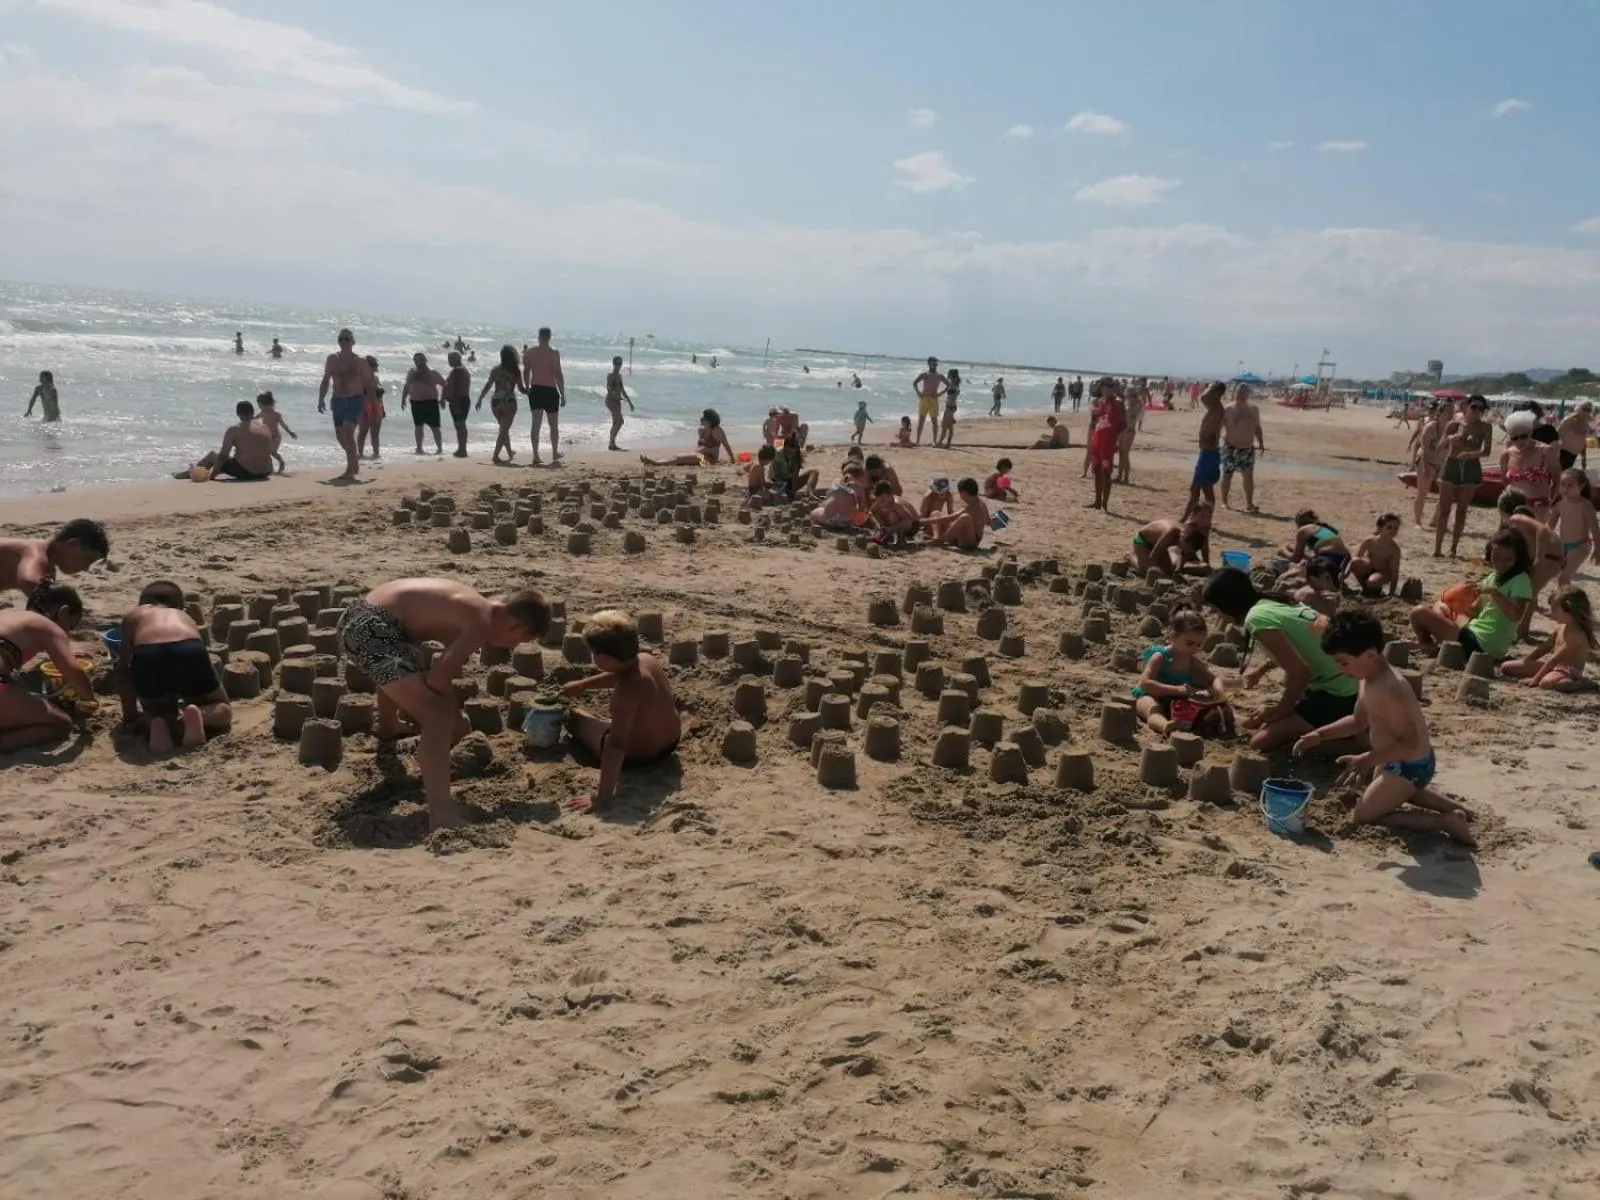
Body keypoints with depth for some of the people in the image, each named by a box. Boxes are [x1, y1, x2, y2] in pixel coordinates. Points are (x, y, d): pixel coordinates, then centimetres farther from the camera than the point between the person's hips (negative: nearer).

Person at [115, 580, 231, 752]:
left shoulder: (133, 615, 35)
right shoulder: (186, 617, 39)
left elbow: (123, 669, 31)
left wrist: (130, 714, 37)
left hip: (148, 657, 0)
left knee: (155, 711, 31)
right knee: (222, 710, 25)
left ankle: (156, 724, -4)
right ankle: (201, 715, -8)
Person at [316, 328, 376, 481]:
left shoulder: (360, 361, -2)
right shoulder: (332, 359, 6)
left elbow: (369, 384, 1)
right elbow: (326, 380, 13)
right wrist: (321, 399, 3)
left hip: (355, 400, -5)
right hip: (338, 400, 5)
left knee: (348, 431, -21)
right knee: (340, 435, 9)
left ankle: (350, 470, -17)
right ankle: (354, 460, 33)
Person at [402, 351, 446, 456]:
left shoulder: (432, 373, -3)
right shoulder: (411, 372, 11)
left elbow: (444, 384, -2)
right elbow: (406, 386, 21)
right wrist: (403, 399, 14)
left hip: (430, 402, -5)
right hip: (415, 402, 5)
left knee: (434, 426, -6)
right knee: (418, 426, 8)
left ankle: (440, 448, -1)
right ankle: (419, 448, 15)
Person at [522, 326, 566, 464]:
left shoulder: (529, 352, 4)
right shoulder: (554, 352, -8)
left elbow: (526, 373, 10)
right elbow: (558, 374, -11)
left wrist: (528, 389, 22)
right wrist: (563, 395, -7)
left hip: (535, 390, 3)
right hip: (550, 391, -3)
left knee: (536, 423, 2)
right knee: (554, 425, 12)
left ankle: (535, 455, -6)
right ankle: (555, 453, 23)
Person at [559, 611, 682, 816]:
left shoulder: (627, 691, -38)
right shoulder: (648, 659, -14)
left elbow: (616, 745, -43)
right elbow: (618, 675, 9)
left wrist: (601, 797, -44)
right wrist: (582, 685, 23)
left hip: (636, 757, -7)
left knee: (574, 717, 15)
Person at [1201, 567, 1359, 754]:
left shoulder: (1257, 617, -18)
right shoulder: (1276, 604, 10)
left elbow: (1299, 672, -23)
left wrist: (1281, 709, -8)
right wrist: (1262, 667, 41)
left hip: (1337, 696, -9)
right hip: (1347, 688, 9)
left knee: (1260, 743, -13)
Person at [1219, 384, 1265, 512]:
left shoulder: (1253, 410, 8)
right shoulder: (1228, 409, -6)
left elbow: (1257, 427, 16)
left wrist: (1261, 443, 7)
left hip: (1247, 449, 3)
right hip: (1231, 447, -3)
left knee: (1248, 475, -3)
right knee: (1227, 475, 4)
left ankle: (1249, 504, 0)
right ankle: (1224, 502, 16)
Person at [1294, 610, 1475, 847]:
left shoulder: (1388, 690, -34)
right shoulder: (1369, 679, -3)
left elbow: (1409, 744, -32)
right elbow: (1358, 721, 11)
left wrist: (1368, 760, -30)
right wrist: (1319, 734, 2)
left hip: (1409, 767, -10)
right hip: (1398, 763, 10)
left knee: (1361, 818, -2)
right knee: (1391, 794, 38)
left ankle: (1444, 822, -5)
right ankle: (1452, 808, 31)